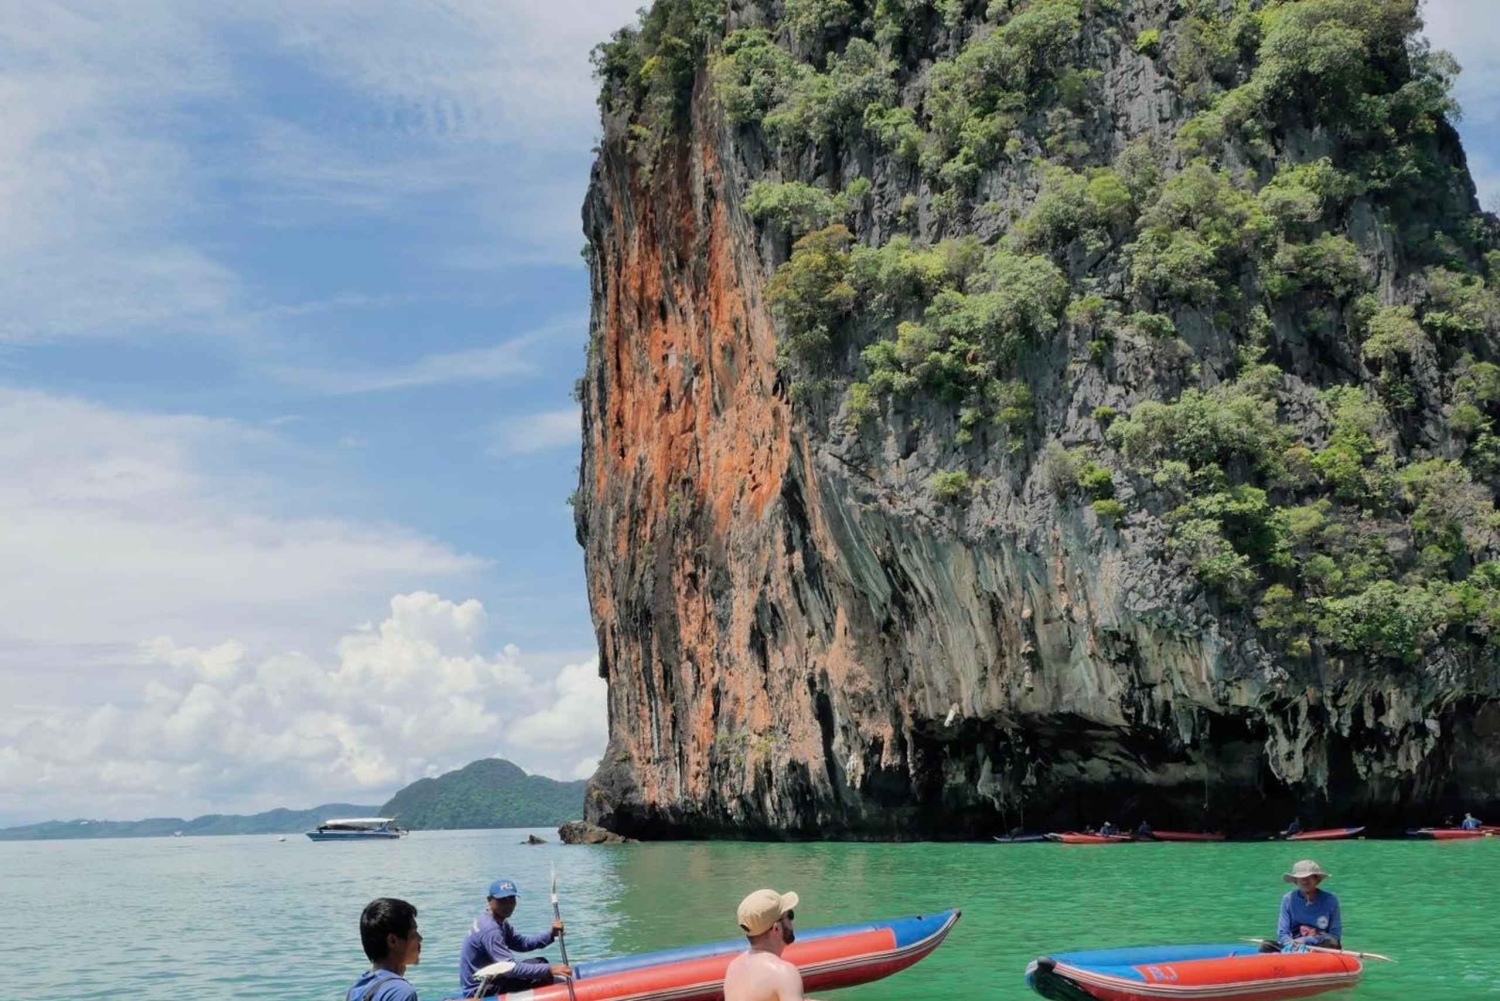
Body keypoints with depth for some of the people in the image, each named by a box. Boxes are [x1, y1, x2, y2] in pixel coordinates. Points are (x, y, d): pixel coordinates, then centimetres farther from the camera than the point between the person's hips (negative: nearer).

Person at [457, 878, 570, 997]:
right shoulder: (490, 930, -25)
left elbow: (522, 943, 11)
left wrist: (551, 934, -4)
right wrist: (549, 969, -32)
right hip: (479, 992, -11)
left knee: (540, 962, 11)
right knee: (542, 978, -17)